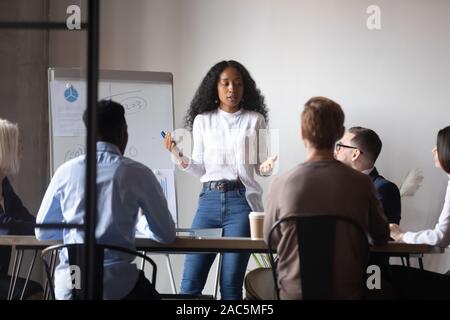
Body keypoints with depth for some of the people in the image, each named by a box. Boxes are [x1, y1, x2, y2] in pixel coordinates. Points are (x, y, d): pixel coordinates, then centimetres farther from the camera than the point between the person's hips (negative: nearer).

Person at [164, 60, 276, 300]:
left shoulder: (254, 120, 6)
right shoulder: (202, 120, 10)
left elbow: (258, 167, 8)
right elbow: (200, 169, 11)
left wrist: (267, 167, -14)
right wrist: (179, 157, -6)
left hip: (242, 200, -2)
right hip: (209, 199, 2)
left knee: (231, 282, -3)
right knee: (191, 280, -2)